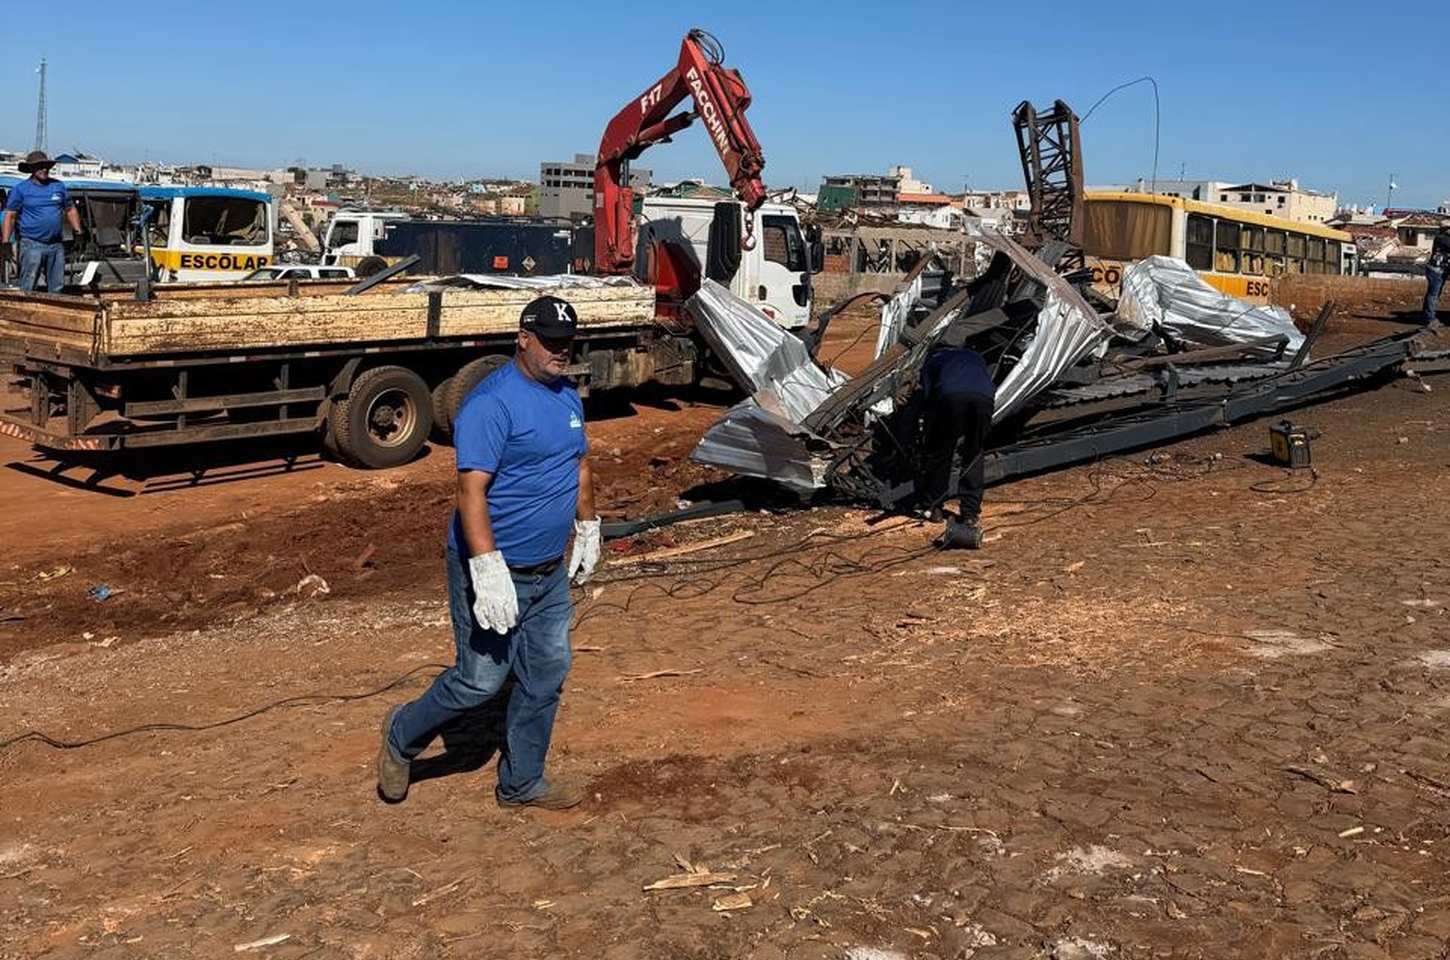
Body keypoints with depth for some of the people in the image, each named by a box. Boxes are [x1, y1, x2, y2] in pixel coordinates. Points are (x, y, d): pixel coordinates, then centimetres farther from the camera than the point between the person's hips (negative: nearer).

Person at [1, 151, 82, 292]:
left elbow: (70, 210, 19)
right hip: (32, 245, -4)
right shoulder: (20, 189, -1)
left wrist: (78, 231, 9)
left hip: (57, 245, 4)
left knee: (57, 287, 10)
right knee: (27, 289, -6)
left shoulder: (58, 186, 11)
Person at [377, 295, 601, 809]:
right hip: (496, 572, -8)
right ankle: (401, 737, 27)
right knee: (480, 680, 1)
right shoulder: (492, 402, -20)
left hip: (550, 571, 8)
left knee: (546, 675, 12)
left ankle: (521, 782, 27)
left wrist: (588, 530, 25)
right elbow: (472, 491, -26)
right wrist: (488, 570, -31)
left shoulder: (568, 396, 9)